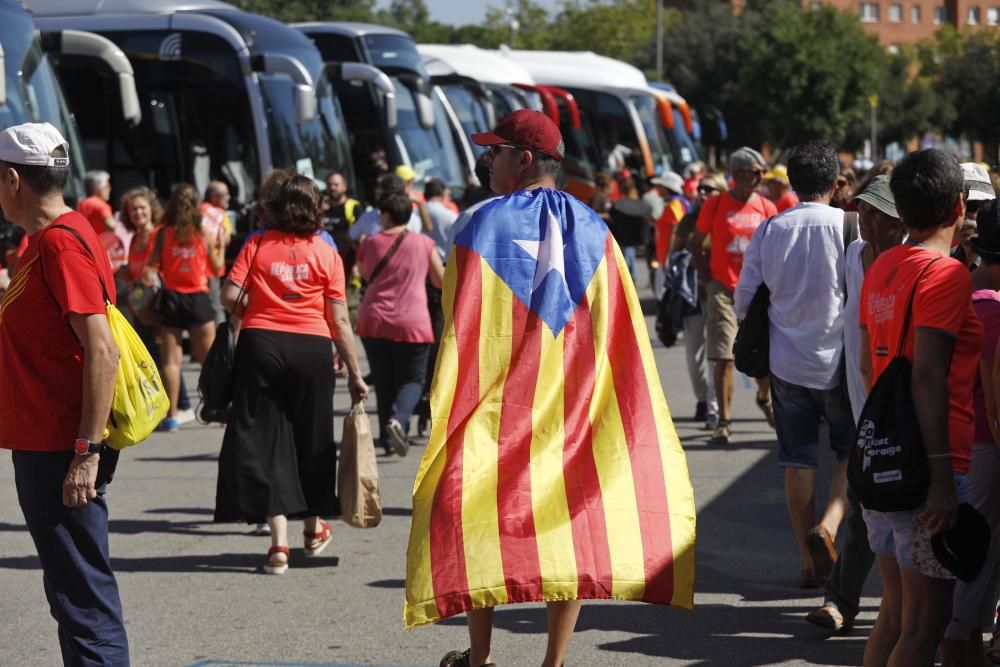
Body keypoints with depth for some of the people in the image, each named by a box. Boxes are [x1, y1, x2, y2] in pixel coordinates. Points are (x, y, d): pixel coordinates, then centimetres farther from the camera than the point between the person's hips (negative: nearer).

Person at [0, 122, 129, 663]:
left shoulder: (60, 242, -16)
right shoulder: (45, 240, 14)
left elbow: (101, 350, -23)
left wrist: (87, 452, -24)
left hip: (61, 454, -10)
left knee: (83, 597, -7)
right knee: (73, 592, 16)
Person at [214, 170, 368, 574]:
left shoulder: (256, 245, 2)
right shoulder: (326, 252, 3)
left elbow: (230, 297, -7)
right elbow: (339, 320, 0)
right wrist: (354, 372, 4)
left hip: (261, 343, -1)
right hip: (312, 347, 1)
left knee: (265, 438, 4)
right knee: (311, 436, 18)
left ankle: (279, 542, -5)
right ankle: (314, 528, 35)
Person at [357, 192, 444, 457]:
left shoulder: (370, 243, 4)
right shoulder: (424, 243, 1)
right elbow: (441, 281, 9)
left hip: (373, 321, 2)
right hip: (411, 323, -2)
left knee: (384, 382, 12)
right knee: (412, 380, 6)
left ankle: (388, 439, 11)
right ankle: (398, 420, -21)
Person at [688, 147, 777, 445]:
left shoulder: (766, 208, 4)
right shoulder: (715, 205, -2)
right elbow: (696, 243, 7)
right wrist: (706, 276, 0)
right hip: (723, 291, -2)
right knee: (723, 358, -6)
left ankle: (764, 399, 36)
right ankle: (723, 423, -1)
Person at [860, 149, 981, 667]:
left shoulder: (880, 269, 11)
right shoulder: (946, 274, -14)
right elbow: (928, 377, -20)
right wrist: (942, 475, -21)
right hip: (927, 466, -8)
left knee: (894, 613, 15)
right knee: (924, 626, -4)